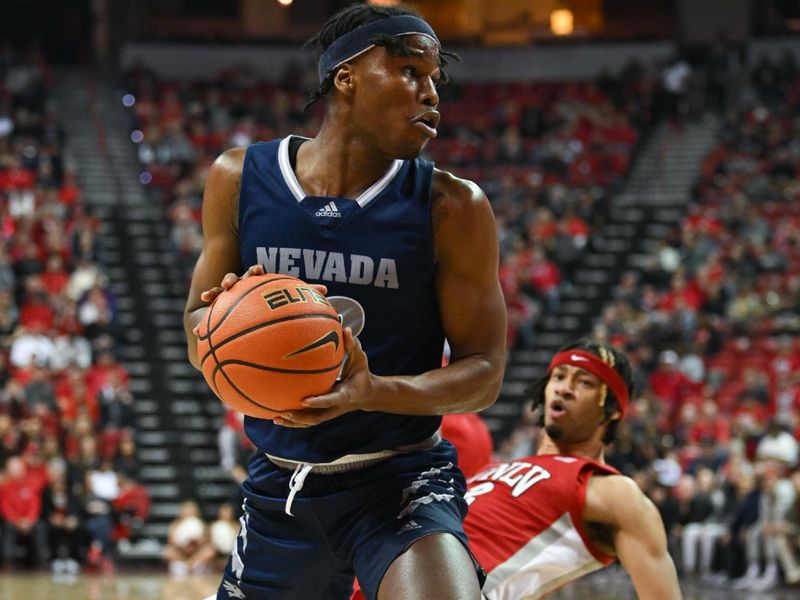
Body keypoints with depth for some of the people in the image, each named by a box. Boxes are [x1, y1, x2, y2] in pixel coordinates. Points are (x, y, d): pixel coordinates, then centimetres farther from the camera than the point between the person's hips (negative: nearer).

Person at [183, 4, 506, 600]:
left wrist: (372, 392, -26)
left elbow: (483, 373, -7)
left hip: (399, 482, -3)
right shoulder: (240, 177, 0)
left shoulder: (452, 207, -7)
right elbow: (198, 337, 6)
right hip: (279, 484, 3)